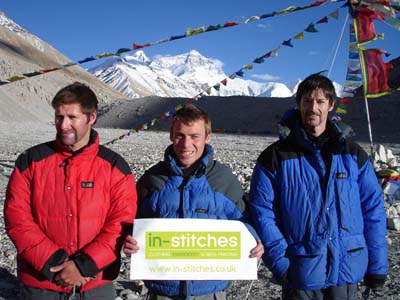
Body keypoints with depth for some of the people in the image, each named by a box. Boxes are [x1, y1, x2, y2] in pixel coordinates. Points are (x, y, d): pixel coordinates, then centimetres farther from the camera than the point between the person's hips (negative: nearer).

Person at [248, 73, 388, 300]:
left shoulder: (353, 154, 3)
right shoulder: (275, 157, -4)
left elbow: (374, 210, 5)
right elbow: (262, 213, -5)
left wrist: (377, 265, 2)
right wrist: (279, 262, -13)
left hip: (347, 271, 2)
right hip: (300, 272, -2)